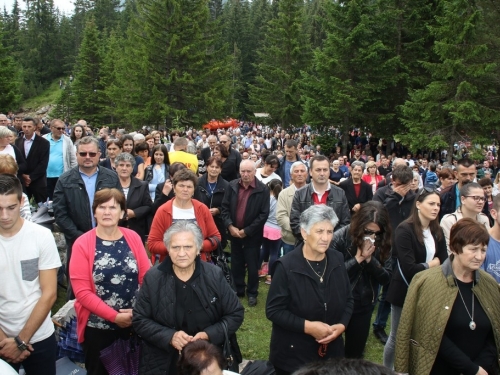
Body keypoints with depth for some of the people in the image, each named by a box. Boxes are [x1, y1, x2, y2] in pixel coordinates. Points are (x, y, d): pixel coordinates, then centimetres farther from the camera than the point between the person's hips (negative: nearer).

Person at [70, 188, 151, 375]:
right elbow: (81, 291, -13)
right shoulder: (82, 244, -9)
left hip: (134, 323, 2)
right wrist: (114, 316, -16)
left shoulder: (133, 238, -1)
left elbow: (146, 277, 0)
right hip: (97, 326, -2)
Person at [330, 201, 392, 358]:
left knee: (356, 353, 17)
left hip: (364, 305, 3)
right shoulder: (340, 238, -17)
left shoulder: (383, 243, -5)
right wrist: (358, 258, -23)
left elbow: (386, 278, -5)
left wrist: (370, 259, -21)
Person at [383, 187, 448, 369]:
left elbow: (444, 262, -1)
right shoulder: (404, 230, -17)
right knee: (397, 337, 9)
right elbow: (409, 268, -21)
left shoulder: (437, 232, 5)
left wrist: (429, 266, -18)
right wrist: (429, 266, -7)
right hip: (405, 291, -5)